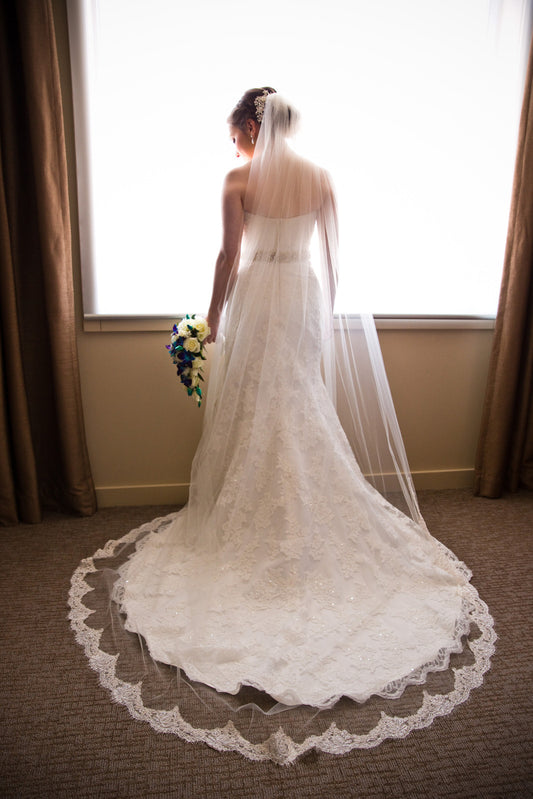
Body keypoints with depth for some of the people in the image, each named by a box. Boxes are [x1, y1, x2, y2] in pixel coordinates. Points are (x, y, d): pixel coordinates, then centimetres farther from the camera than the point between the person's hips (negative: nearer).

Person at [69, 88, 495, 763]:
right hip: (305, 298, 4)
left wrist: (213, 315, 3)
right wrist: (324, 312, 14)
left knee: (252, 411, 7)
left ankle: (251, 517, 18)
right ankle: (306, 514, 22)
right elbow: (330, 254, 5)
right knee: (305, 410, 12)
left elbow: (230, 256, -7)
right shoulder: (320, 178, 5)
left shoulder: (239, 179, -6)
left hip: (256, 300, -3)